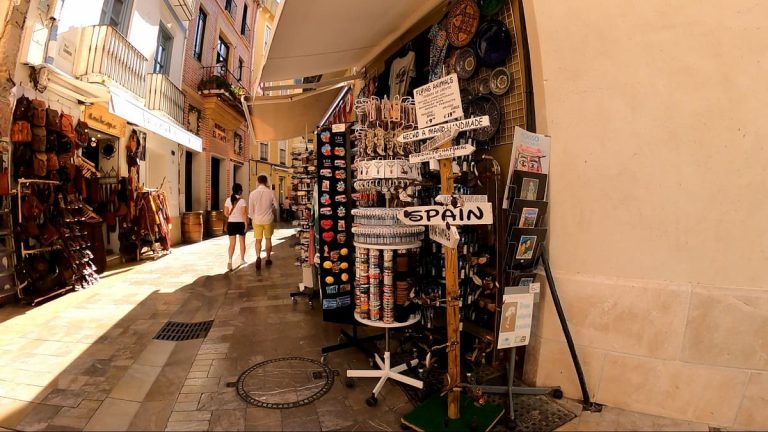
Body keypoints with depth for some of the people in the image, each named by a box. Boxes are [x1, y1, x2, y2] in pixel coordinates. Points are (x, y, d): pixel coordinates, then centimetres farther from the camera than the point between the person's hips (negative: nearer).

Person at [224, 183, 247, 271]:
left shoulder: (228, 200, 0)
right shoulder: (242, 201, -11)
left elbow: (226, 213, 1)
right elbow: (243, 214, -16)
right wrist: (246, 223, -11)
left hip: (231, 223, 3)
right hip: (240, 223, -3)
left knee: (232, 243, 5)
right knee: (242, 242, 14)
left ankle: (230, 260, -12)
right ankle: (242, 260, 24)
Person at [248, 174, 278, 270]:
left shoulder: (253, 193, -6)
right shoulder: (270, 192, -8)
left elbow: (250, 209, -2)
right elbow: (276, 206, 1)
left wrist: (252, 218, 14)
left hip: (257, 219, 0)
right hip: (268, 219, 0)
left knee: (258, 240, 6)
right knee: (268, 239, 15)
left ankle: (258, 256, -17)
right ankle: (268, 258, 24)